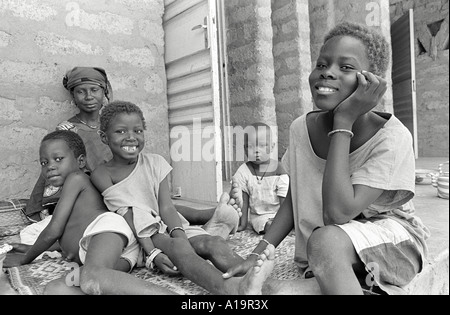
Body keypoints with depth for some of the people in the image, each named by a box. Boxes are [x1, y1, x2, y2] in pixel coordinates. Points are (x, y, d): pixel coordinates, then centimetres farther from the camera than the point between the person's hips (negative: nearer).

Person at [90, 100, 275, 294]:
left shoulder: (154, 163, 5)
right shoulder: (103, 174, -3)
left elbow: (166, 207, -2)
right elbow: (129, 218, -12)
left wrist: (178, 233, -22)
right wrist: (153, 253, -23)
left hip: (169, 227, 5)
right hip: (143, 237, -5)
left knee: (214, 242, -21)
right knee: (177, 247, -34)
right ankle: (229, 289, -55)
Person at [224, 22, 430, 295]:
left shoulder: (392, 137, -21)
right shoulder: (302, 128, -7)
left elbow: (337, 214, -32)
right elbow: (293, 201, 3)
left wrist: (343, 121, -29)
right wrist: (258, 255, -5)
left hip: (394, 244, -4)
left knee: (324, 240, -36)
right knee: (273, 290, -22)